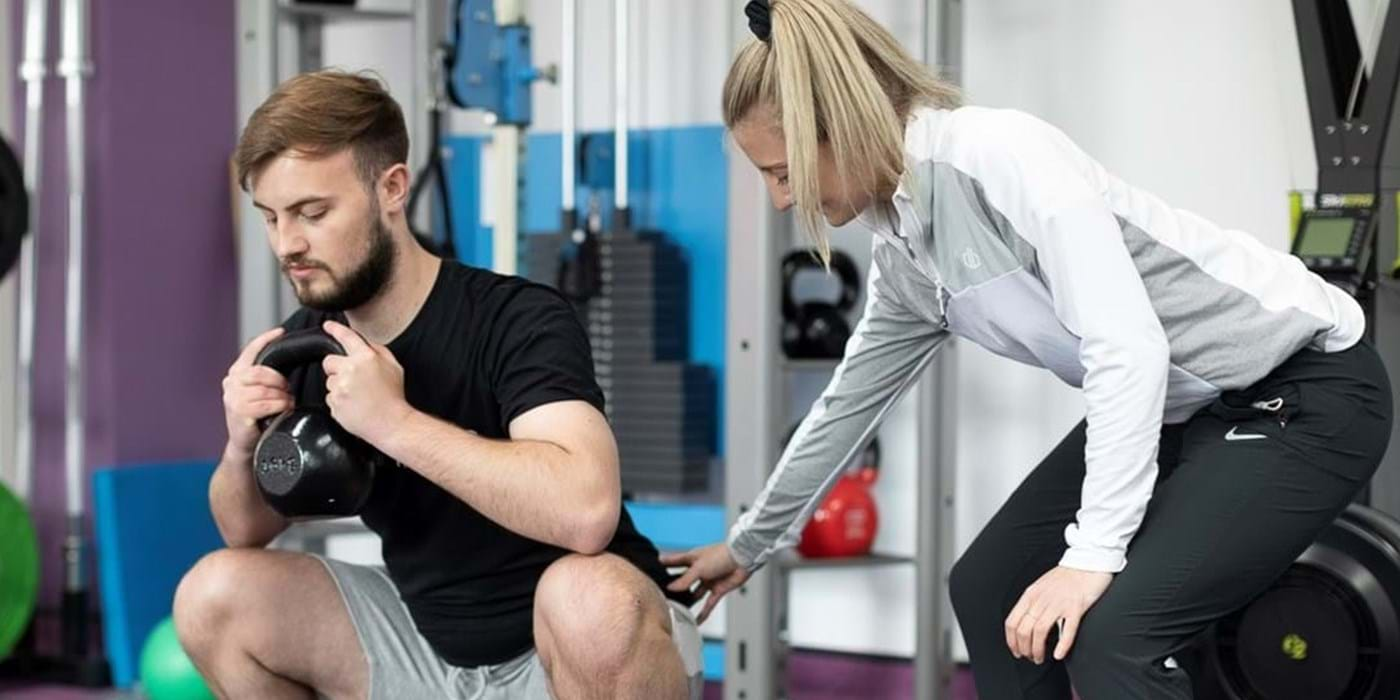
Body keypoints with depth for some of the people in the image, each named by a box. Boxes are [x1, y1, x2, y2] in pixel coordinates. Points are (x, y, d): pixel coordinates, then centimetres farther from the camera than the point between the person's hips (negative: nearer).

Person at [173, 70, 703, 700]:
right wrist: (242, 447, -14)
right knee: (214, 598, -4)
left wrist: (394, 421, -36)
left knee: (591, 596, -39)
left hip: (599, 647, -6)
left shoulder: (520, 321, -22)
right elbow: (249, 531, 9)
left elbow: (586, 508, -40)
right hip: (433, 644, 7)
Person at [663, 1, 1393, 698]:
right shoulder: (904, 255, 3)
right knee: (989, 586, 10)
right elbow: (847, 404, 18)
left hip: (1309, 387, -9)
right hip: (1183, 401, 9)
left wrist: (1093, 552, -32)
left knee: (1110, 626, -23)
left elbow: (1129, 348, -31)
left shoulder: (996, 152, -25)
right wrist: (749, 544, 28)